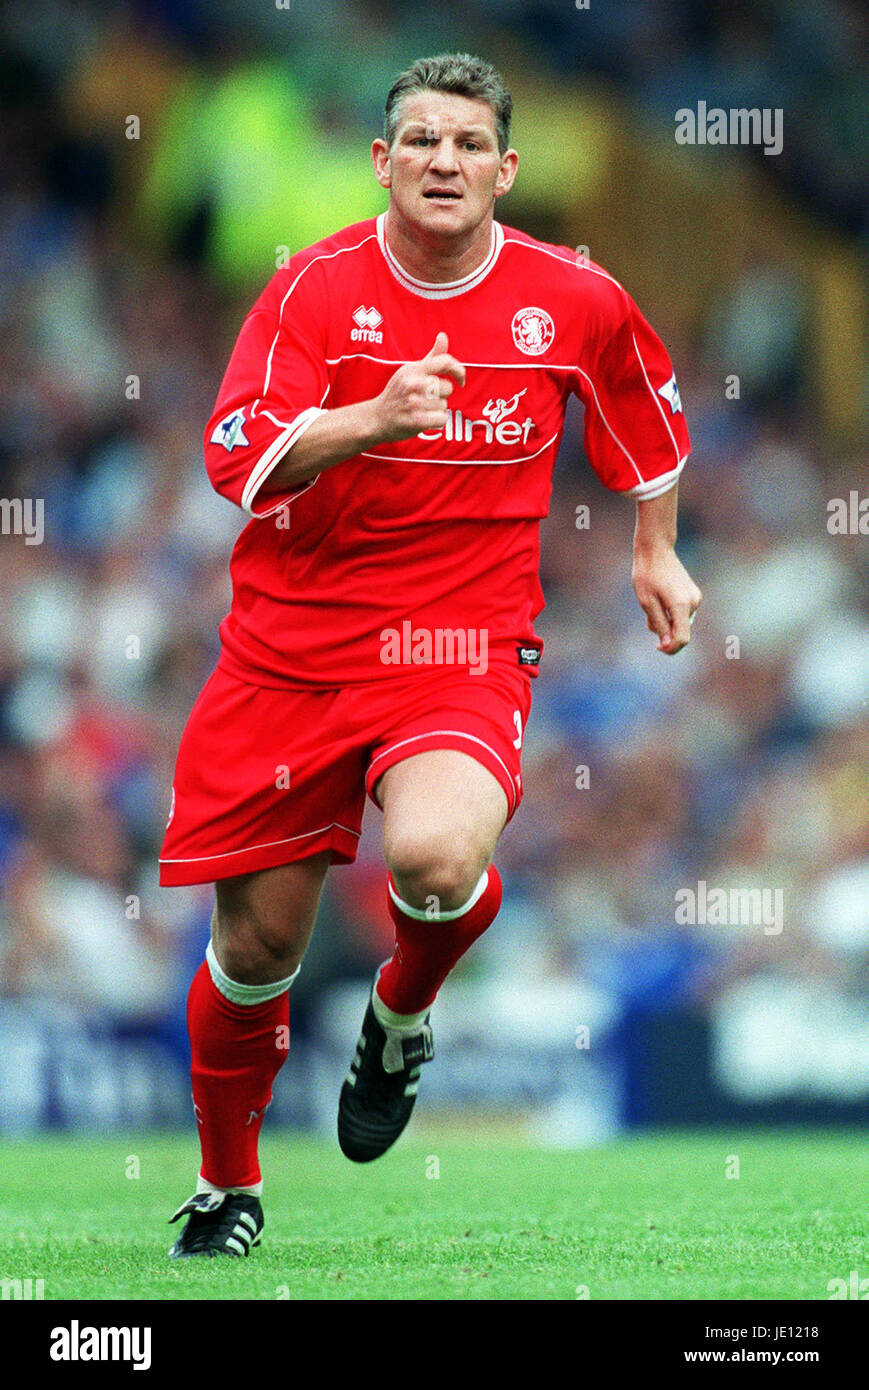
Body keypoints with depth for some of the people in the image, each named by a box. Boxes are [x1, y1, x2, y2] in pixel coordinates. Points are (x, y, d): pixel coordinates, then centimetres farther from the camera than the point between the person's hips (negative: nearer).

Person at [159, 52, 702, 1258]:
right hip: (292, 649, 1)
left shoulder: (576, 301, -2)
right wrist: (373, 417, -33)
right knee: (255, 946, 5)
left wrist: (655, 549, 27)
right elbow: (236, 457, -19)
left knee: (436, 856, -32)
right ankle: (228, 1191, 31)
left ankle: (401, 1020, 4)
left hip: (464, 649, -1)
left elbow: (650, 412, 21)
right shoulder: (317, 287, -6)